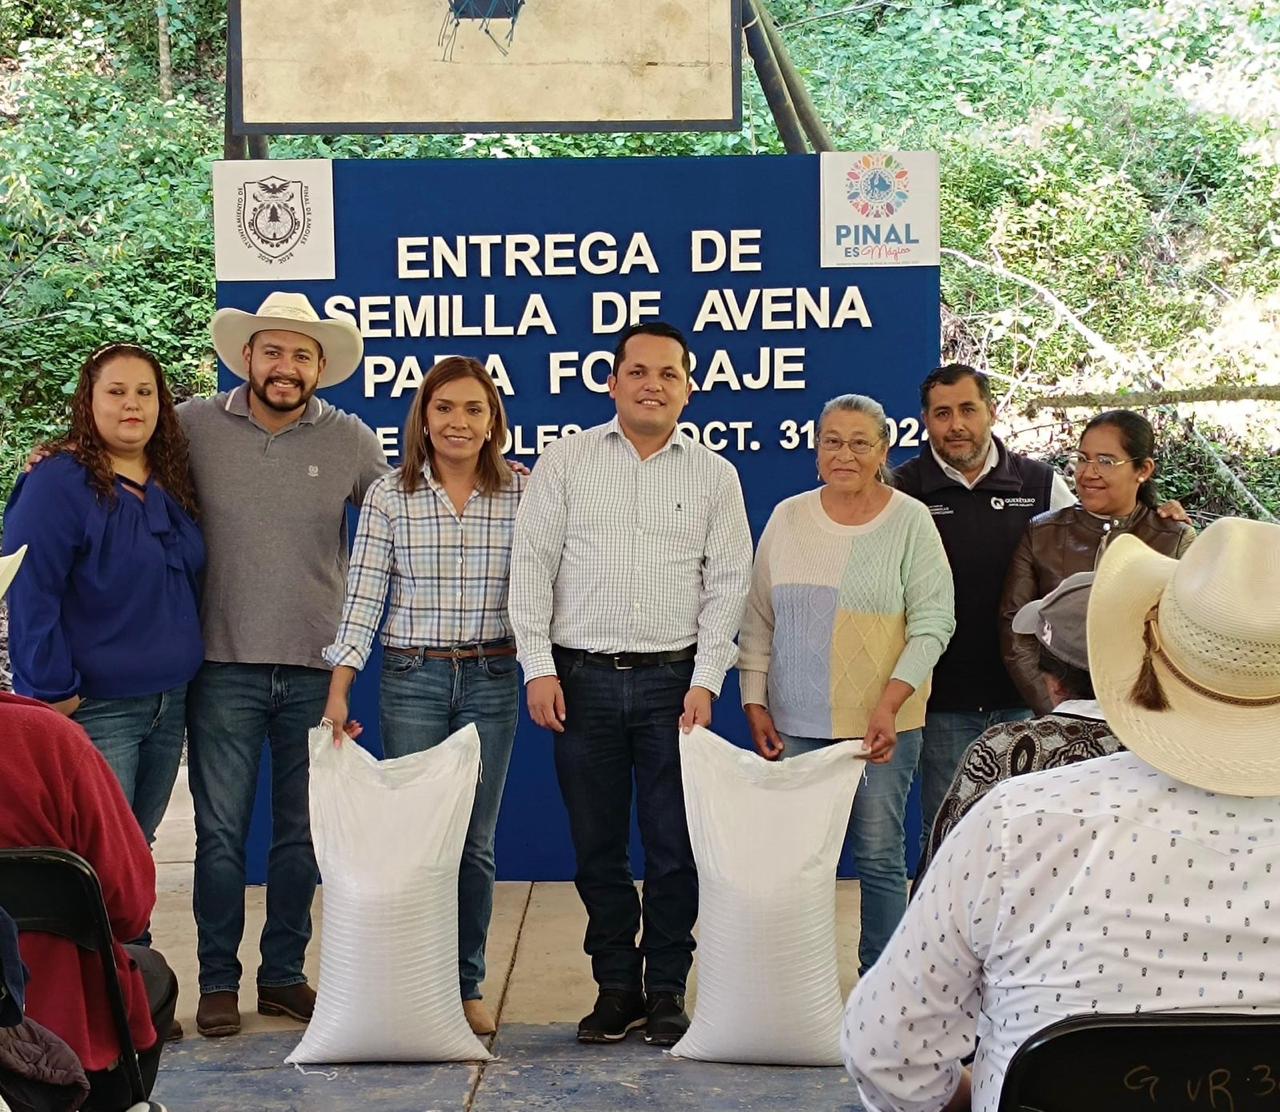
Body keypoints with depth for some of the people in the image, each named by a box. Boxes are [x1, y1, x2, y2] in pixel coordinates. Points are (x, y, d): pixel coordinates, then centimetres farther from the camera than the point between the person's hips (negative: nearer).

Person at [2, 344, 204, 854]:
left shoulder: (173, 485, 9)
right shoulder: (57, 483, -13)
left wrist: (188, 675, 13)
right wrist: (54, 692, -19)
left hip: (170, 704, 7)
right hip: (94, 710, -7)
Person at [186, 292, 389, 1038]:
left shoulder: (351, 440, 2)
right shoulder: (196, 426, -2)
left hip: (316, 668, 2)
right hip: (225, 666, -1)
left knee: (302, 831, 12)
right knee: (221, 830, 4)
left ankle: (284, 973, 26)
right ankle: (218, 981, 18)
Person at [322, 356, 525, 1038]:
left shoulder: (521, 495, 3)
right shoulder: (389, 497, 0)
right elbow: (363, 596, -2)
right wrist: (338, 692, -7)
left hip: (490, 680, 1)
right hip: (411, 680, -1)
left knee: (476, 841, 7)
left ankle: (467, 986, 19)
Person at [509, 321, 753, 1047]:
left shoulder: (714, 475, 6)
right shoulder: (566, 461, 5)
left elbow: (727, 585, 4)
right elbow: (533, 566, 3)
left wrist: (705, 682, -4)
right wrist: (539, 667, -4)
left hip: (673, 679, 0)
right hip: (584, 678, 0)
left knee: (674, 844, 3)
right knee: (598, 844, 8)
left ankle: (667, 988, 18)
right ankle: (616, 985, 21)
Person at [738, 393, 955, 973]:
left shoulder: (910, 520, -2)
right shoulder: (787, 517, 7)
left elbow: (933, 621, -5)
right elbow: (758, 619, 11)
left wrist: (890, 704, -15)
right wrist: (754, 702, 5)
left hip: (881, 722, -2)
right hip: (795, 722, 3)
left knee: (879, 855, 3)